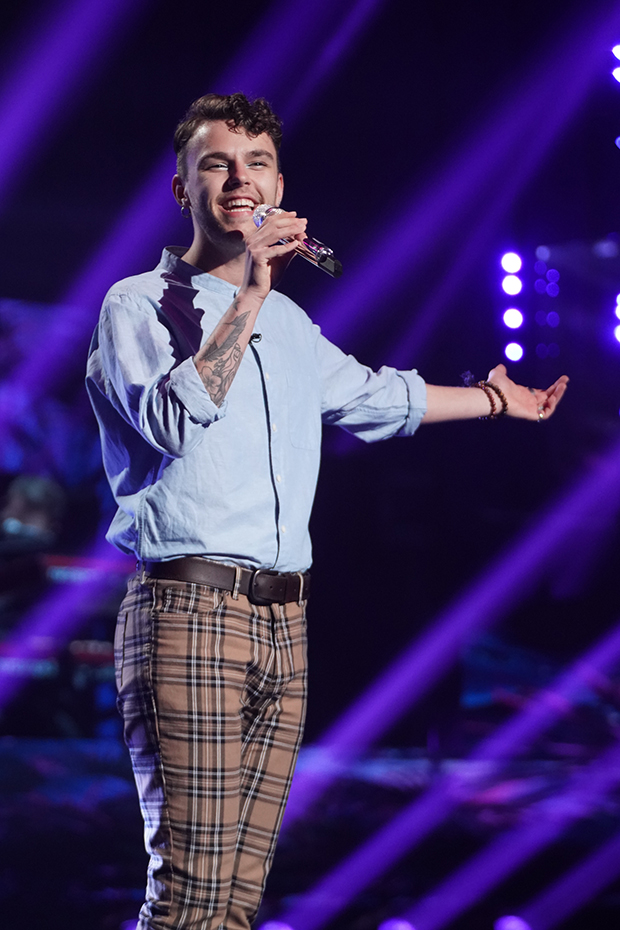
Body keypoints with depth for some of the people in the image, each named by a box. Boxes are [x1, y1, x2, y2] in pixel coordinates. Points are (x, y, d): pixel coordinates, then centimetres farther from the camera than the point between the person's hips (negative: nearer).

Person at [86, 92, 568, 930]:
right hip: (190, 609, -6)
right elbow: (175, 420, -16)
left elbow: (376, 399, 40)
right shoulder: (141, 305, 2)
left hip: (284, 621, 6)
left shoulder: (290, 323, 22)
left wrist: (495, 400, 52)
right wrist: (248, 297, -16)